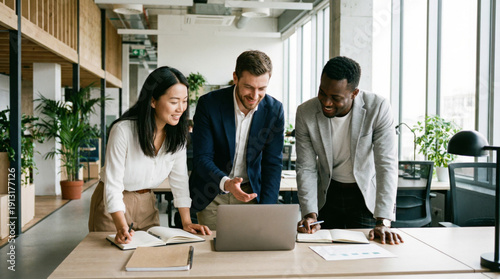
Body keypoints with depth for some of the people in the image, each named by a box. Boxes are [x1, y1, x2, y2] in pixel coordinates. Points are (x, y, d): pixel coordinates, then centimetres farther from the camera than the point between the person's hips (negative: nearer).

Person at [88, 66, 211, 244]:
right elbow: (113, 184, -25)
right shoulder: (123, 130, -25)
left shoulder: (177, 133, -9)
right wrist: (122, 227, -37)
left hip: (147, 204, 5)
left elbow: (179, 180, -3)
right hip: (113, 207, -4)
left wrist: (187, 223, -10)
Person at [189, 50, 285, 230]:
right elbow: (202, 159, -17)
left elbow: (272, 163, -7)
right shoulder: (208, 104, -17)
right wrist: (225, 183, -37)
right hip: (212, 194, -1)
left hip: (249, 193, 2)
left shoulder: (274, 110, -10)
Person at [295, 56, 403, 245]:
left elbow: (387, 166, -24)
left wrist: (383, 222, -31)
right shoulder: (305, 113, -15)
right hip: (327, 195, 2)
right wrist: (310, 214, -23)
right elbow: (306, 168, -10)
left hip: (367, 195, -1)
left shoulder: (378, 108, -21)